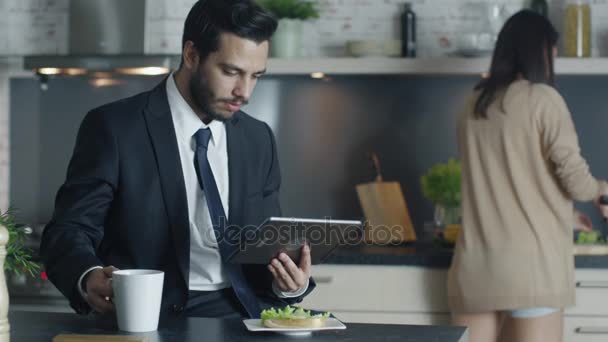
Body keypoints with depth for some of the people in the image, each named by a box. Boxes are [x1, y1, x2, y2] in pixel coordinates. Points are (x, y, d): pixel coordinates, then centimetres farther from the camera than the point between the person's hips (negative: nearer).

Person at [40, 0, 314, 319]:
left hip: (238, 315, 4)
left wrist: (290, 282, -8)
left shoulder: (258, 139, 12)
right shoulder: (115, 128, -4)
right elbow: (67, 230, -6)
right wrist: (89, 278, -28)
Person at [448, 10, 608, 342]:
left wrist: (565, 211, 30)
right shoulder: (542, 98, -5)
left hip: (475, 265, 5)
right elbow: (575, 181, -7)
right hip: (529, 264, -5)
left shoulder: (472, 107, 13)